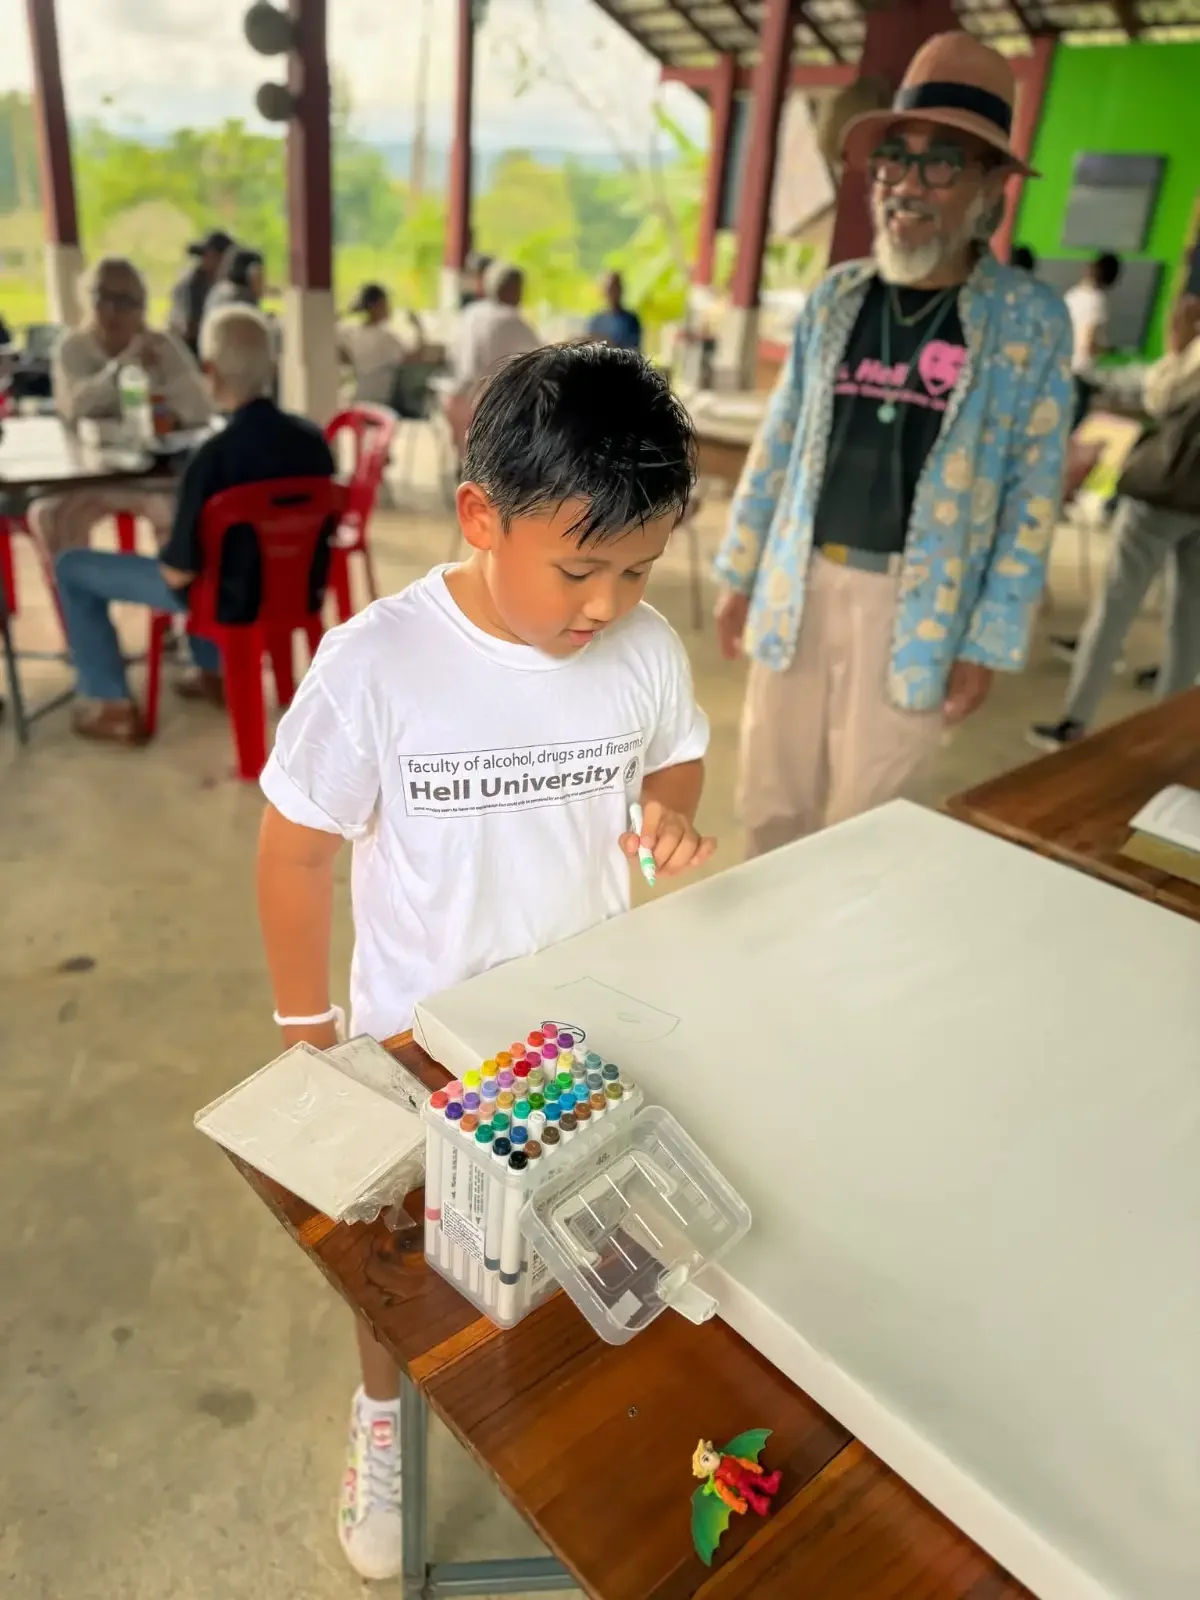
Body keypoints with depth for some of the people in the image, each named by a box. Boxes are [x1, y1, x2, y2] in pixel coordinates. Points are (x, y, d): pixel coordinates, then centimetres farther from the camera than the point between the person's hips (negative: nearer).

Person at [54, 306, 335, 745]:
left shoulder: (214, 456, -28)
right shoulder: (313, 437, -9)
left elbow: (177, 573, -21)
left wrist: (167, 554, 4)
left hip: (231, 599, -6)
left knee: (72, 566, 10)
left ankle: (113, 706, 15)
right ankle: (215, 672, 42)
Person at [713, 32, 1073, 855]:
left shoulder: (1030, 320, -4)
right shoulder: (835, 297, 5)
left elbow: (1033, 493, -5)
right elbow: (778, 443, 10)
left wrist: (990, 644, -8)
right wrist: (740, 574, 10)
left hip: (915, 604, -3)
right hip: (802, 582, 4)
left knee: (860, 820, 7)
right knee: (771, 800, 13)